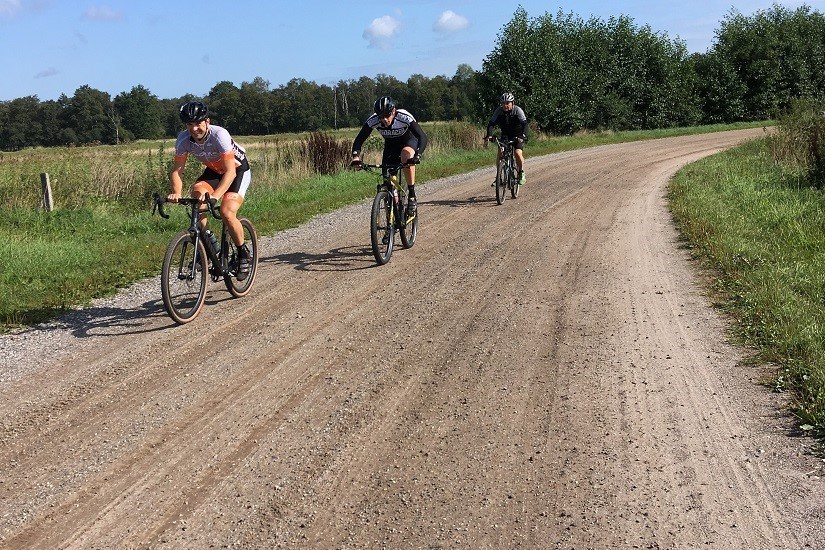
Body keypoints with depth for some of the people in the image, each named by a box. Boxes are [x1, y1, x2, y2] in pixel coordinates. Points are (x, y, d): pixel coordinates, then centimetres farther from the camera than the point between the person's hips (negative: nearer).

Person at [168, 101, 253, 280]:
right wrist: (176, 193, -37)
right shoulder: (183, 139, -21)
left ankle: (244, 254, -1)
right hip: (213, 171, 5)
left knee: (227, 213, -24)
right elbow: (177, 170, -17)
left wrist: (215, 195, -52)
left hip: (237, 170, -5)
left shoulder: (219, 135, -34)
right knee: (197, 194, -26)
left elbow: (230, 172, -38)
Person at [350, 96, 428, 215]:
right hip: (390, 145, 4)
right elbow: (359, 139, -25)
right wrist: (356, 157, -43)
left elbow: (422, 137, -42)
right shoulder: (373, 120, -28)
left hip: (409, 140, -3)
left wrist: (417, 155, -58)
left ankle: (412, 195, -24)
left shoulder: (405, 117, -36)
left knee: (406, 155, -38)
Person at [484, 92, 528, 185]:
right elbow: (491, 123, -17)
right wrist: (489, 135, -36)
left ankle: (521, 173, 3)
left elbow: (525, 124, -30)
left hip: (518, 135, -3)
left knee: (518, 153, -21)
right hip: (505, 135, 3)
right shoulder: (499, 110, -14)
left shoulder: (518, 110, -22)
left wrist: (523, 136, -47)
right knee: (500, 153, -15)